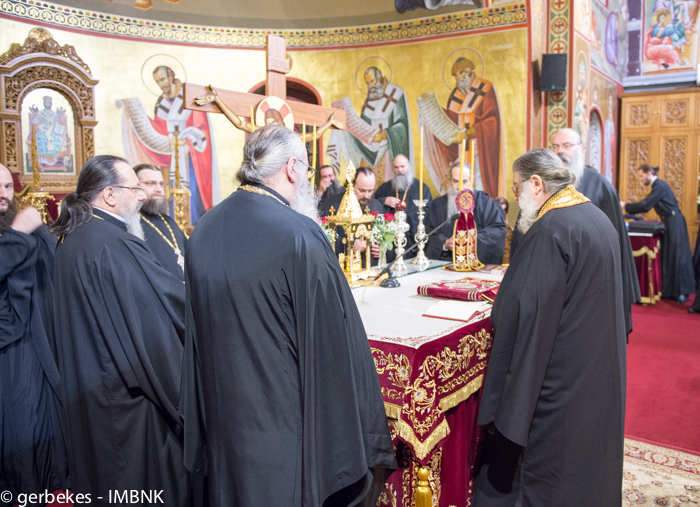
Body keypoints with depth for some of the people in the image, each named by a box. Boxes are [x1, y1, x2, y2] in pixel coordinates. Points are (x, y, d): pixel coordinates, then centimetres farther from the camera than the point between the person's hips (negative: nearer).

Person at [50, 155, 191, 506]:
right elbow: (172, 298, -20)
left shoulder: (70, 238, 6)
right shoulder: (115, 244, -24)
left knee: (103, 476, 24)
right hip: (127, 395, -9)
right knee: (148, 475, 7)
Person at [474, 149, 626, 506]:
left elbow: (532, 317, -25)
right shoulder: (597, 217, 7)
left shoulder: (550, 229, -22)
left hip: (556, 381, -9)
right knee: (586, 456, 25)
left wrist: (509, 406, -20)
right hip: (598, 370, 10)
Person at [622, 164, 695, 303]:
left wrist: (625, 206, -14)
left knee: (676, 256, -5)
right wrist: (628, 208, 8)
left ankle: (682, 292, 1)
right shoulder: (657, 185, 13)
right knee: (667, 256, 10)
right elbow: (646, 206, 15)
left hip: (674, 223, -10)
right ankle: (669, 291, 15)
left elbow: (645, 205, -22)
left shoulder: (660, 186, -16)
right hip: (669, 223, 10)